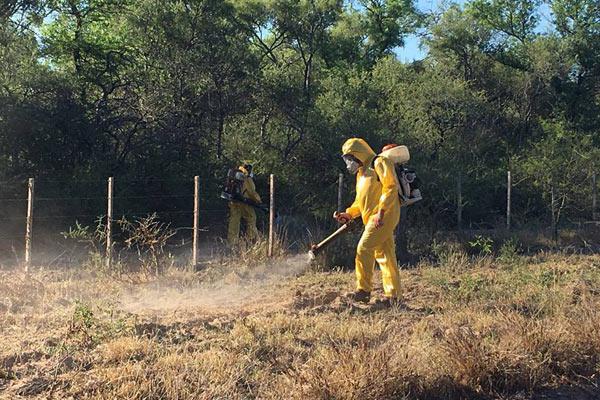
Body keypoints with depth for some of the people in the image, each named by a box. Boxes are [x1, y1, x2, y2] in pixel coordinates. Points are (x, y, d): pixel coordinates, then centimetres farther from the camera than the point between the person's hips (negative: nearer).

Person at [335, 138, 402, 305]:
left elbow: (391, 187, -16)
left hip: (383, 216, -9)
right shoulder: (362, 172, 24)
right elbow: (360, 201, 25)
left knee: (364, 249, -13)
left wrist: (381, 212, -22)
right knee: (384, 255, 8)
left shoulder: (379, 163, -5)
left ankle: (363, 291, -6)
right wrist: (349, 214, 9)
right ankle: (393, 295, 11)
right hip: (373, 218, 9)